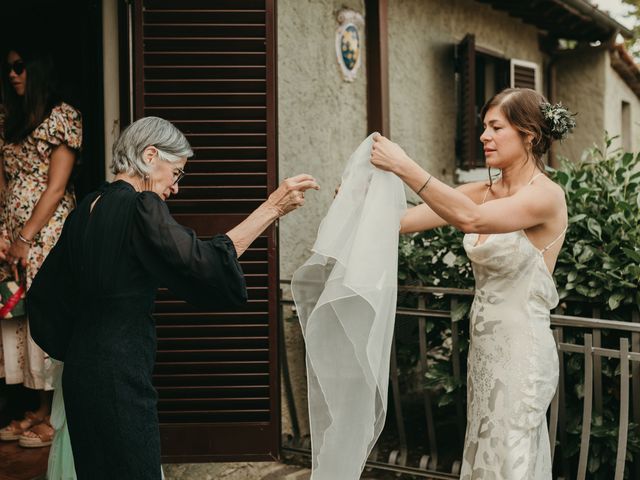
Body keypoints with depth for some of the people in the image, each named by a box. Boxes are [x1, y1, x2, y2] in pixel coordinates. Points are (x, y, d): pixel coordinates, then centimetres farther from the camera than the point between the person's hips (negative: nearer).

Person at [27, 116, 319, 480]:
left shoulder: (85, 209, 10)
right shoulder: (140, 207, -15)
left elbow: (45, 293, 17)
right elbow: (204, 261, -24)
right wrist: (272, 208, -22)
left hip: (81, 366, 9)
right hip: (120, 375, -9)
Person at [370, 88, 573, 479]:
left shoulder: (546, 195, -14)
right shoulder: (483, 193, 7)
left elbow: (471, 218, -31)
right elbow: (403, 221, 0)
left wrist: (404, 167, -32)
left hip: (521, 349, -7)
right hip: (486, 346, 7)